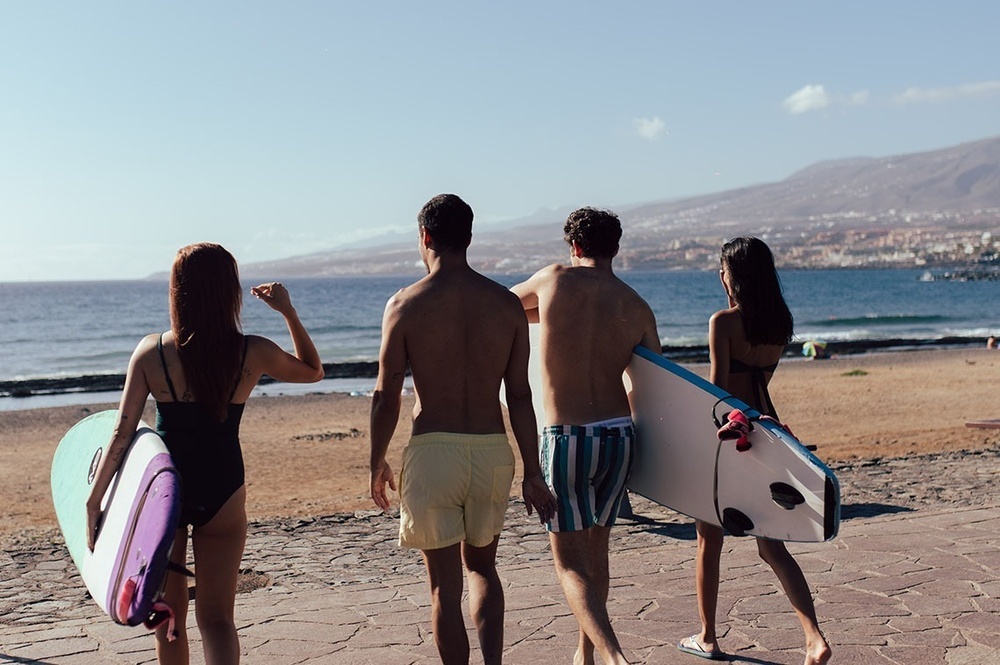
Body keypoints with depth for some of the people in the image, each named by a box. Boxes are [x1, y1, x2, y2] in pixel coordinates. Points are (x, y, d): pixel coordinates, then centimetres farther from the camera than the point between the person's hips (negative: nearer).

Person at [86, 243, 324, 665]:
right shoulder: (253, 353, -8)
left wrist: (94, 500, -1)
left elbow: (122, 433, -8)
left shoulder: (151, 351, -8)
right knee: (216, 618, 8)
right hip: (223, 494, 0)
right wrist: (288, 311, 11)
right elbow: (313, 371, 11)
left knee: (168, 618, 18)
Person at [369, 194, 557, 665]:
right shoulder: (507, 304, 1)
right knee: (481, 566, 23)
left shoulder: (405, 304, -6)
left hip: (432, 450, -3)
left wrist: (377, 465, 9)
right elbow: (520, 397, 2)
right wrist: (532, 474, 8)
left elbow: (386, 396, -5)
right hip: (492, 450, 3)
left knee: (444, 585, 9)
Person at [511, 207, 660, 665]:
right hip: (620, 435, 4)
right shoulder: (636, 307, 3)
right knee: (596, 551, 21)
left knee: (570, 563, 2)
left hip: (566, 438, -4)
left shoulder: (555, 280, -3)